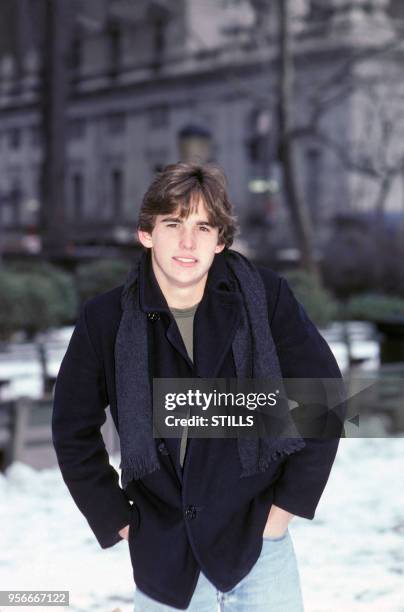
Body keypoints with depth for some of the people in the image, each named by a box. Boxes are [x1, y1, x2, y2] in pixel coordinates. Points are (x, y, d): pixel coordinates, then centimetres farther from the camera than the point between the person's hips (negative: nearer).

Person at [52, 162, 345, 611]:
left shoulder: (265, 299, -9)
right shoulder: (106, 320, -8)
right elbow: (73, 431, 3)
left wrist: (290, 502, -2)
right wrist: (117, 519, 1)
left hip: (258, 540, 0)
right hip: (163, 555, 1)